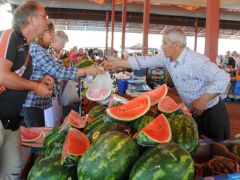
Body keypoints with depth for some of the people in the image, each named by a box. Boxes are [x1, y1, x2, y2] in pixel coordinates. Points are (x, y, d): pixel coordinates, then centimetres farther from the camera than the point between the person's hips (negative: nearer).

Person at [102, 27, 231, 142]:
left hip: (211, 113, -7)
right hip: (192, 111, 7)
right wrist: (115, 64, 0)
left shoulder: (196, 61, -27)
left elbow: (223, 78, -28)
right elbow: (144, 62, 0)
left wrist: (203, 100, -30)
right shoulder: (166, 57, -5)